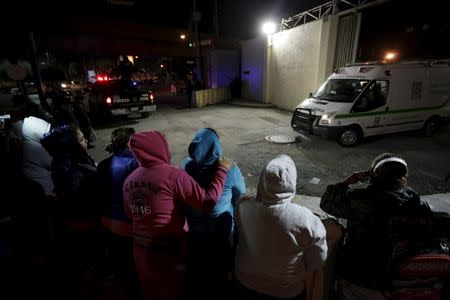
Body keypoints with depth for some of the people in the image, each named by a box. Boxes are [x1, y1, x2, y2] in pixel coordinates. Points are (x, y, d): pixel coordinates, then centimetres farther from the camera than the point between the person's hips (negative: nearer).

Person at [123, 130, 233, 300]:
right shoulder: (173, 175, -25)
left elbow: (131, 214, 11)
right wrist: (222, 170, -14)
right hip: (168, 251, -6)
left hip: (141, 250, 6)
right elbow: (208, 200, -24)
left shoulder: (129, 180, -2)